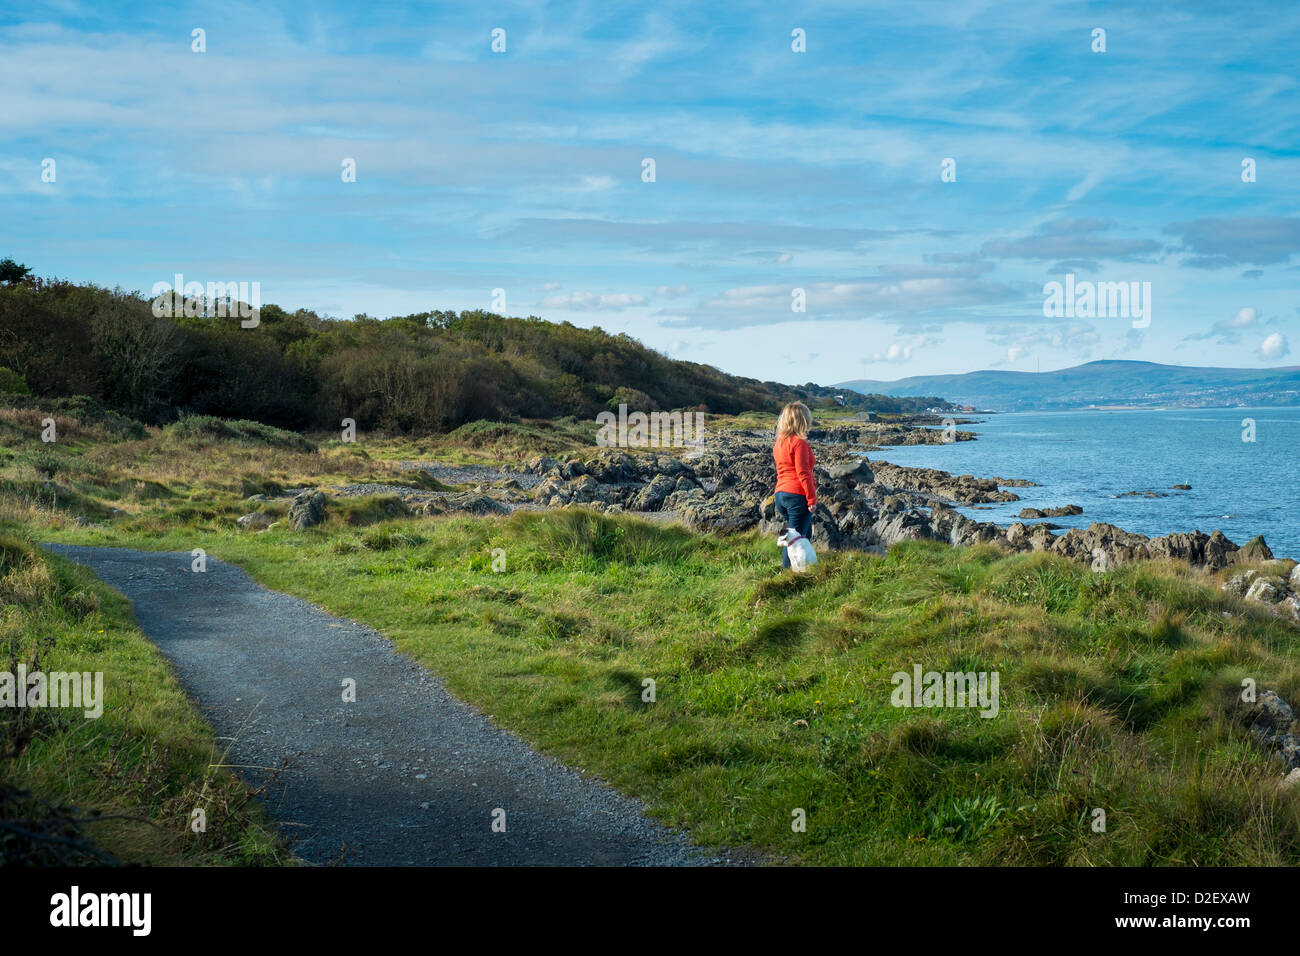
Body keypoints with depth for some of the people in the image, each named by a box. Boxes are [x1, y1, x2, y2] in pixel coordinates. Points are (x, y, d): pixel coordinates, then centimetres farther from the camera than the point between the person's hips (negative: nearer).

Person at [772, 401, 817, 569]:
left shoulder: (779, 442, 15)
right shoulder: (799, 442, -11)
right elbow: (803, 473, -16)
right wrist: (812, 499, -14)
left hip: (780, 494, 9)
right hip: (797, 495, -9)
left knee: (806, 534, 19)